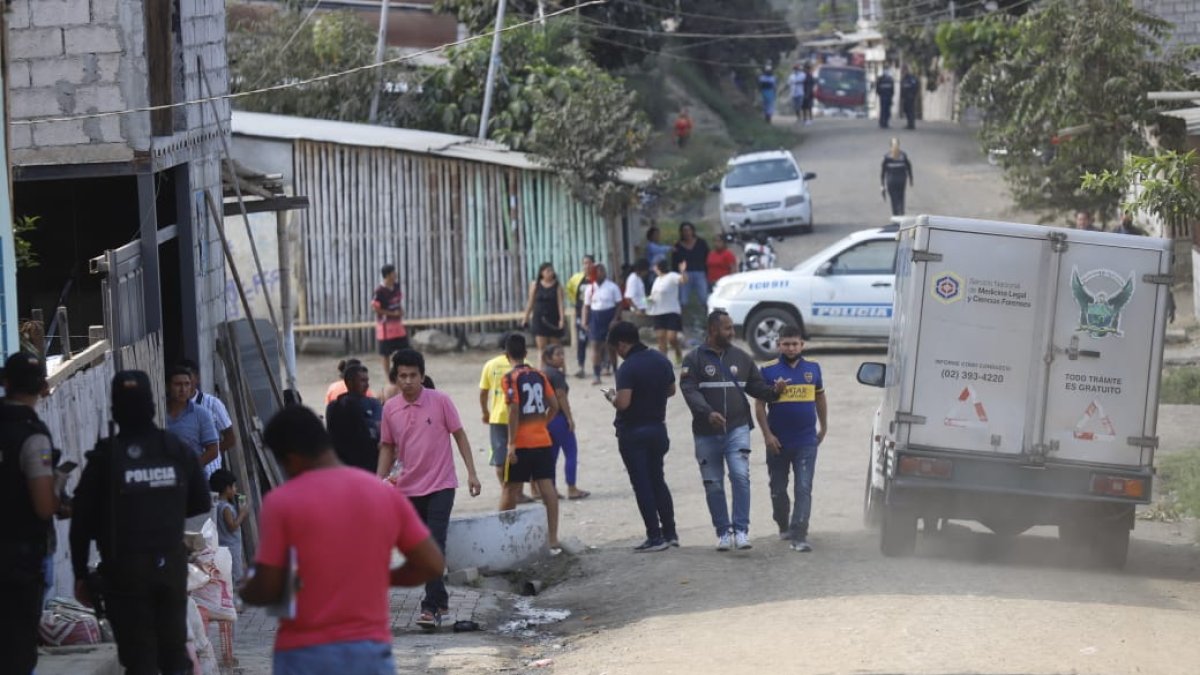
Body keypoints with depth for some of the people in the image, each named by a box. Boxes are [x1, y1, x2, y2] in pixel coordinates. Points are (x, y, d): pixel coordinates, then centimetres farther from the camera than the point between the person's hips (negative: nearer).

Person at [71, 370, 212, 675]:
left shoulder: (105, 457, -8)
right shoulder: (179, 450, 1)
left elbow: (82, 522, -6)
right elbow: (201, 505, 10)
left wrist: (80, 574, 2)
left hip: (124, 569, -3)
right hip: (171, 564, 3)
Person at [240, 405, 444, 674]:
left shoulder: (281, 502, -9)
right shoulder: (385, 494, 3)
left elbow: (267, 587, -9)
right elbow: (432, 564, 5)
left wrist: (245, 592, 13)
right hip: (371, 650, 3)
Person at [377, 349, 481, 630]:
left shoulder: (440, 401, -6)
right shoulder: (390, 409, 3)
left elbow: (459, 435, 1)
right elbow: (388, 447, 13)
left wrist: (472, 473, -4)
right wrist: (380, 478, 0)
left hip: (440, 486, -4)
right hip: (407, 489, 4)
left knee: (435, 547, -15)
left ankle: (431, 607, -18)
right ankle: (440, 600, 23)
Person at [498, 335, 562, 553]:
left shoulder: (511, 378, -8)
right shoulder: (539, 376, 8)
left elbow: (514, 410, -15)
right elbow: (554, 406, 9)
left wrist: (511, 443, -14)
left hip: (522, 443, -4)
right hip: (543, 441, 4)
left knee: (511, 490, 7)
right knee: (547, 487, 0)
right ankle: (553, 541, -3)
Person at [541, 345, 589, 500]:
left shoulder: (542, 374, 13)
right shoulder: (556, 374, -13)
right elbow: (561, 396, -16)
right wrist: (569, 418, -15)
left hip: (546, 418, 9)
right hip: (558, 417, -9)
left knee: (552, 454, 12)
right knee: (571, 452, -2)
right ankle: (572, 489, -4)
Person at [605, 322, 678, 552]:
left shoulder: (628, 368, -19)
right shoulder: (661, 360, 4)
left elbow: (623, 403, -26)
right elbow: (671, 390, 17)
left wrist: (612, 397, -6)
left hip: (632, 432, -7)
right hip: (657, 428, 7)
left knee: (642, 485, -1)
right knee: (658, 481, 18)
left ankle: (655, 537, -1)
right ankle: (670, 532, 19)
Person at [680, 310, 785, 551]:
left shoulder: (741, 358, 12)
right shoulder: (694, 359, 1)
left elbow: (756, 386, 14)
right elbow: (689, 390, -11)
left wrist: (774, 391, -8)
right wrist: (708, 413, -26)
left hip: (737, 429, 1)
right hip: (707, 432, -1)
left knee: (740, 476, -15)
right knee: (713, 485, 5)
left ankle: (741, 530, -13)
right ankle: (723, 532, 16)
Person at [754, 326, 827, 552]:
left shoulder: (812, 369, 5)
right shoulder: (769, 370, -3)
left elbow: (820, 398, 18)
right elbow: (759, 405, -3)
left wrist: (823, 426, 22)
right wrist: (767, 434, -10)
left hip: (806, 441, 0)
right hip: (778, 442, 0)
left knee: (804, 489, -9)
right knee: (778, 489, 13)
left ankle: (798, 536, -12)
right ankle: (784, 526, 34)